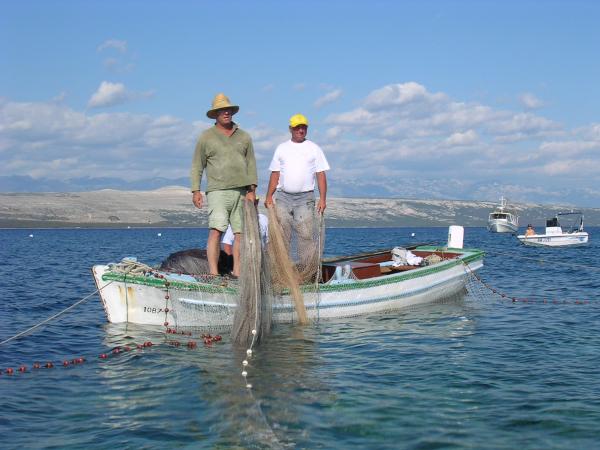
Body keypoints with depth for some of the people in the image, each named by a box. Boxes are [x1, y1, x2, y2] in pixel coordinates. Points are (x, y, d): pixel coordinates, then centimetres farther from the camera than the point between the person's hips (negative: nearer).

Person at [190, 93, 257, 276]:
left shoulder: (244, 137, 15)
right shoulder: (206, 137, 6)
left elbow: (251, 164, 14)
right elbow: (197, 166, 6)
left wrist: (252, 190, 4)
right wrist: (196, 191, -4)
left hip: (242, 192, 4)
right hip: (218, 191, -4)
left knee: (241, 233, 3)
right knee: (216, 230, -16)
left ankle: (237, 272, 11)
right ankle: (213, 273, -19)